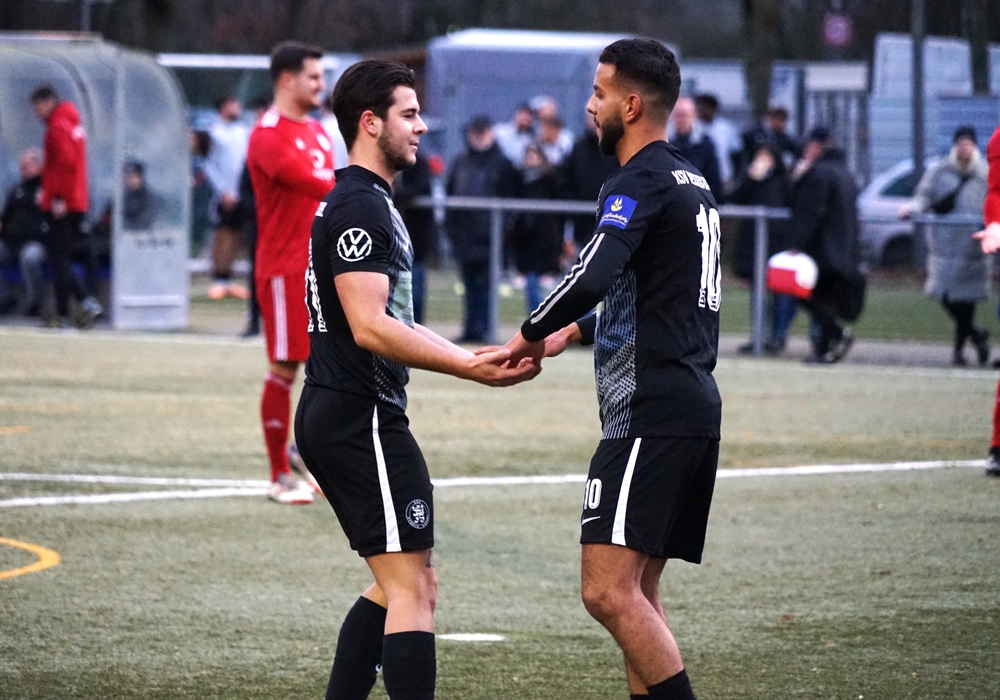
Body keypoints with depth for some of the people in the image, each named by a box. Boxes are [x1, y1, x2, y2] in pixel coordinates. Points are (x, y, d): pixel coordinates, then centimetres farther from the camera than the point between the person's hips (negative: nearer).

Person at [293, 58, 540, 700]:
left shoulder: (370, 203, 20)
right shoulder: (359, 207, -14)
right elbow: (370, 327, -23)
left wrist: (474, 358, 17)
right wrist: (469, 368, -25)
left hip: (336, 420, 11)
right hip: (362, 419, -11)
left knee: (406, 584, 16)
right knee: (411, 588, -12)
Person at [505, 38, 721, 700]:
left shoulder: (642, 181, -11)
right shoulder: (691, 181, 20)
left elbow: (592, 278, -26)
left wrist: (531, 334, -11)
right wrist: (575, 332, 28)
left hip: (651, 413, -10)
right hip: (696, 404, 10)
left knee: (609, 591, -14)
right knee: (638, 594, 12)